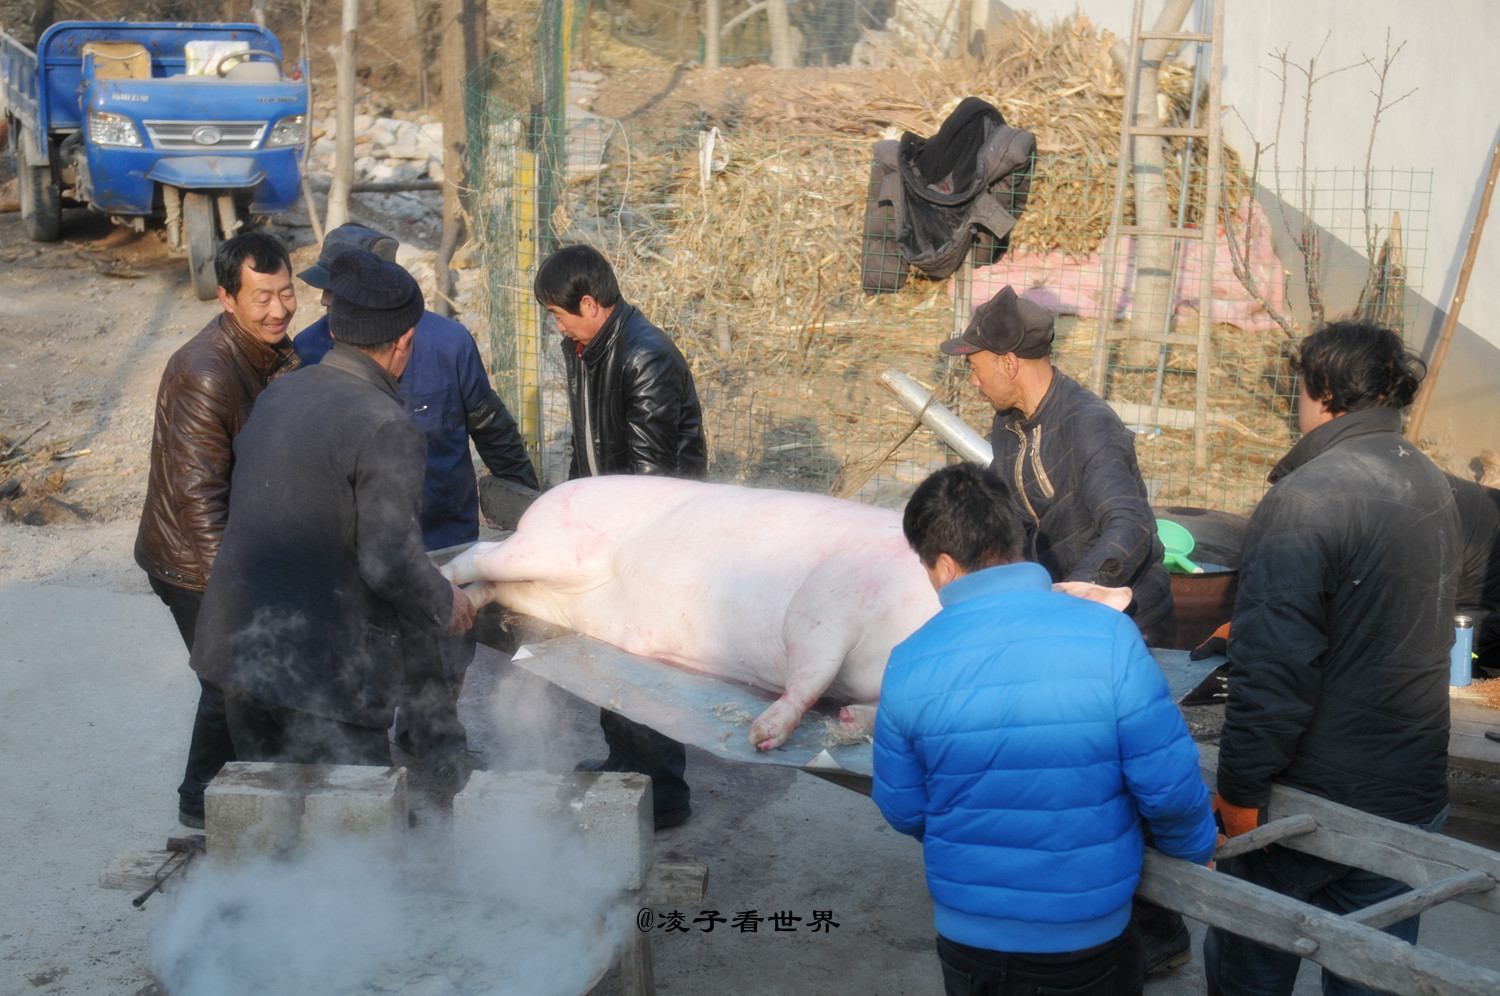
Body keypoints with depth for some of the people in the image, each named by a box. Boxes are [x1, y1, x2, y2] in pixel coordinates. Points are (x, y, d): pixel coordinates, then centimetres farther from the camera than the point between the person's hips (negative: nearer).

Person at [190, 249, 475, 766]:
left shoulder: (278, 393, 8)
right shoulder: (386, 429, -16)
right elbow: (390, 561, -20)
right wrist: (445, 607, 0)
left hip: (238, 646, 8)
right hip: (323, 673, -8)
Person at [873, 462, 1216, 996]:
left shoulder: (909, 666, -14)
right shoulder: (1109, 637, -19)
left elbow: (903, 809, -2)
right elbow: (1169, 784, -16)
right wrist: (1194, 849, 6)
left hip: (967, 936, 1)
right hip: (1091, 938, -1)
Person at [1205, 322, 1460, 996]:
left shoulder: (1304, 497, -20)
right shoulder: (1432, 486, 6)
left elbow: (1273, 666, -24)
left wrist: (1240, 790, -15)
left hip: (1313, 799, -7)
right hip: (1414, 796, 7)